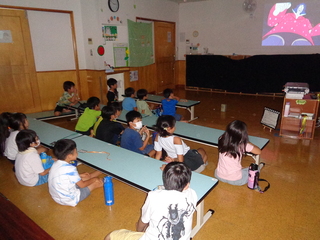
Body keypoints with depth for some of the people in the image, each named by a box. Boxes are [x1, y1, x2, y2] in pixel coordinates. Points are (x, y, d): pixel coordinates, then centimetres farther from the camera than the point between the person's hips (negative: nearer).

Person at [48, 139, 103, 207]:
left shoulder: (56, 163, -6)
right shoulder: (70, 169, -31)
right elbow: (82, 185, -17)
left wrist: (79, 175, 14)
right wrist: (94, 179, 0)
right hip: (70, 200, -8)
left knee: (86, 177, 18)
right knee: (96, 182, 2)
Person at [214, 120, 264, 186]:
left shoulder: (222, 140, -11)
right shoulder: (243, 145, -20)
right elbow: (259, 151, -3)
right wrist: (248, 144, 11)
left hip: (219, 176, 2)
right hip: (235, 180, -2)